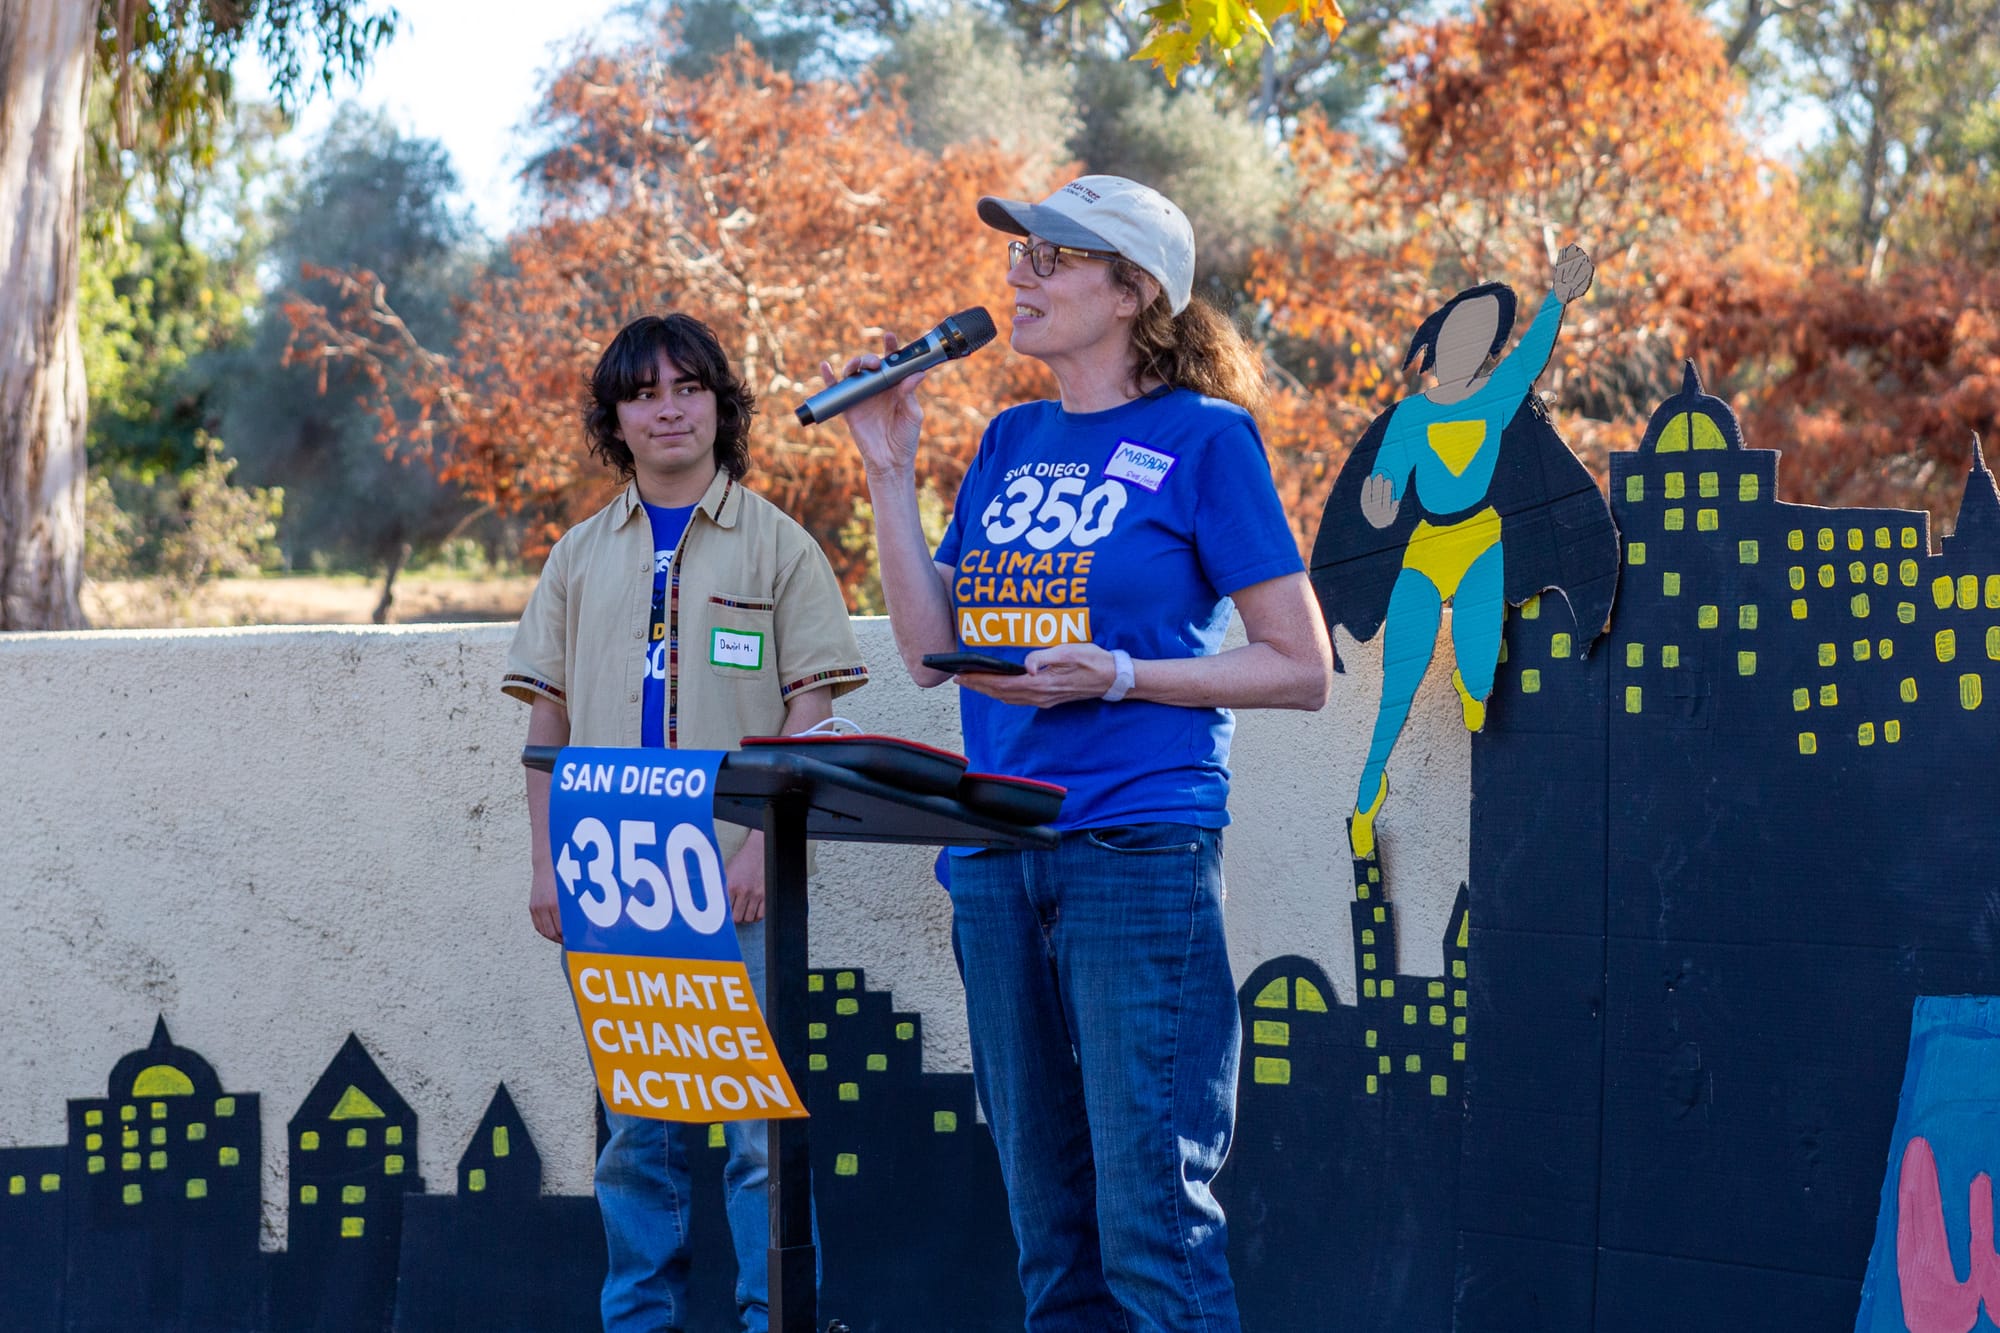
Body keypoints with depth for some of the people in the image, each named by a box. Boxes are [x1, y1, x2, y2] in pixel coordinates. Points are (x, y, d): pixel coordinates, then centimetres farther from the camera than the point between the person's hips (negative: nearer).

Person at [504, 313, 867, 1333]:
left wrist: (763, 841, -13)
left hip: (735, 881, -3)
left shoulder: (776, 546, 4)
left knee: (759, 1117, -7)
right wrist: (546, 861, 5)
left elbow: (812, 714, -1)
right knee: (634, 1130, 5)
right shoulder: (581, 556, 15)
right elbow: (547, 718, 15)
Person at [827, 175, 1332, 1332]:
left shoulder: (1203, 438, -3)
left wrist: (1115, 677, -15)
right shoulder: (1012, 444, 15)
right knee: (1052, 1230, 10)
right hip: (998, 859, 7)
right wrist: (891, 470, 8)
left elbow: (1302, 669, -4)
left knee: (1151, 1216, -10)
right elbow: (931, 649, 13)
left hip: (1139, 850, -7)